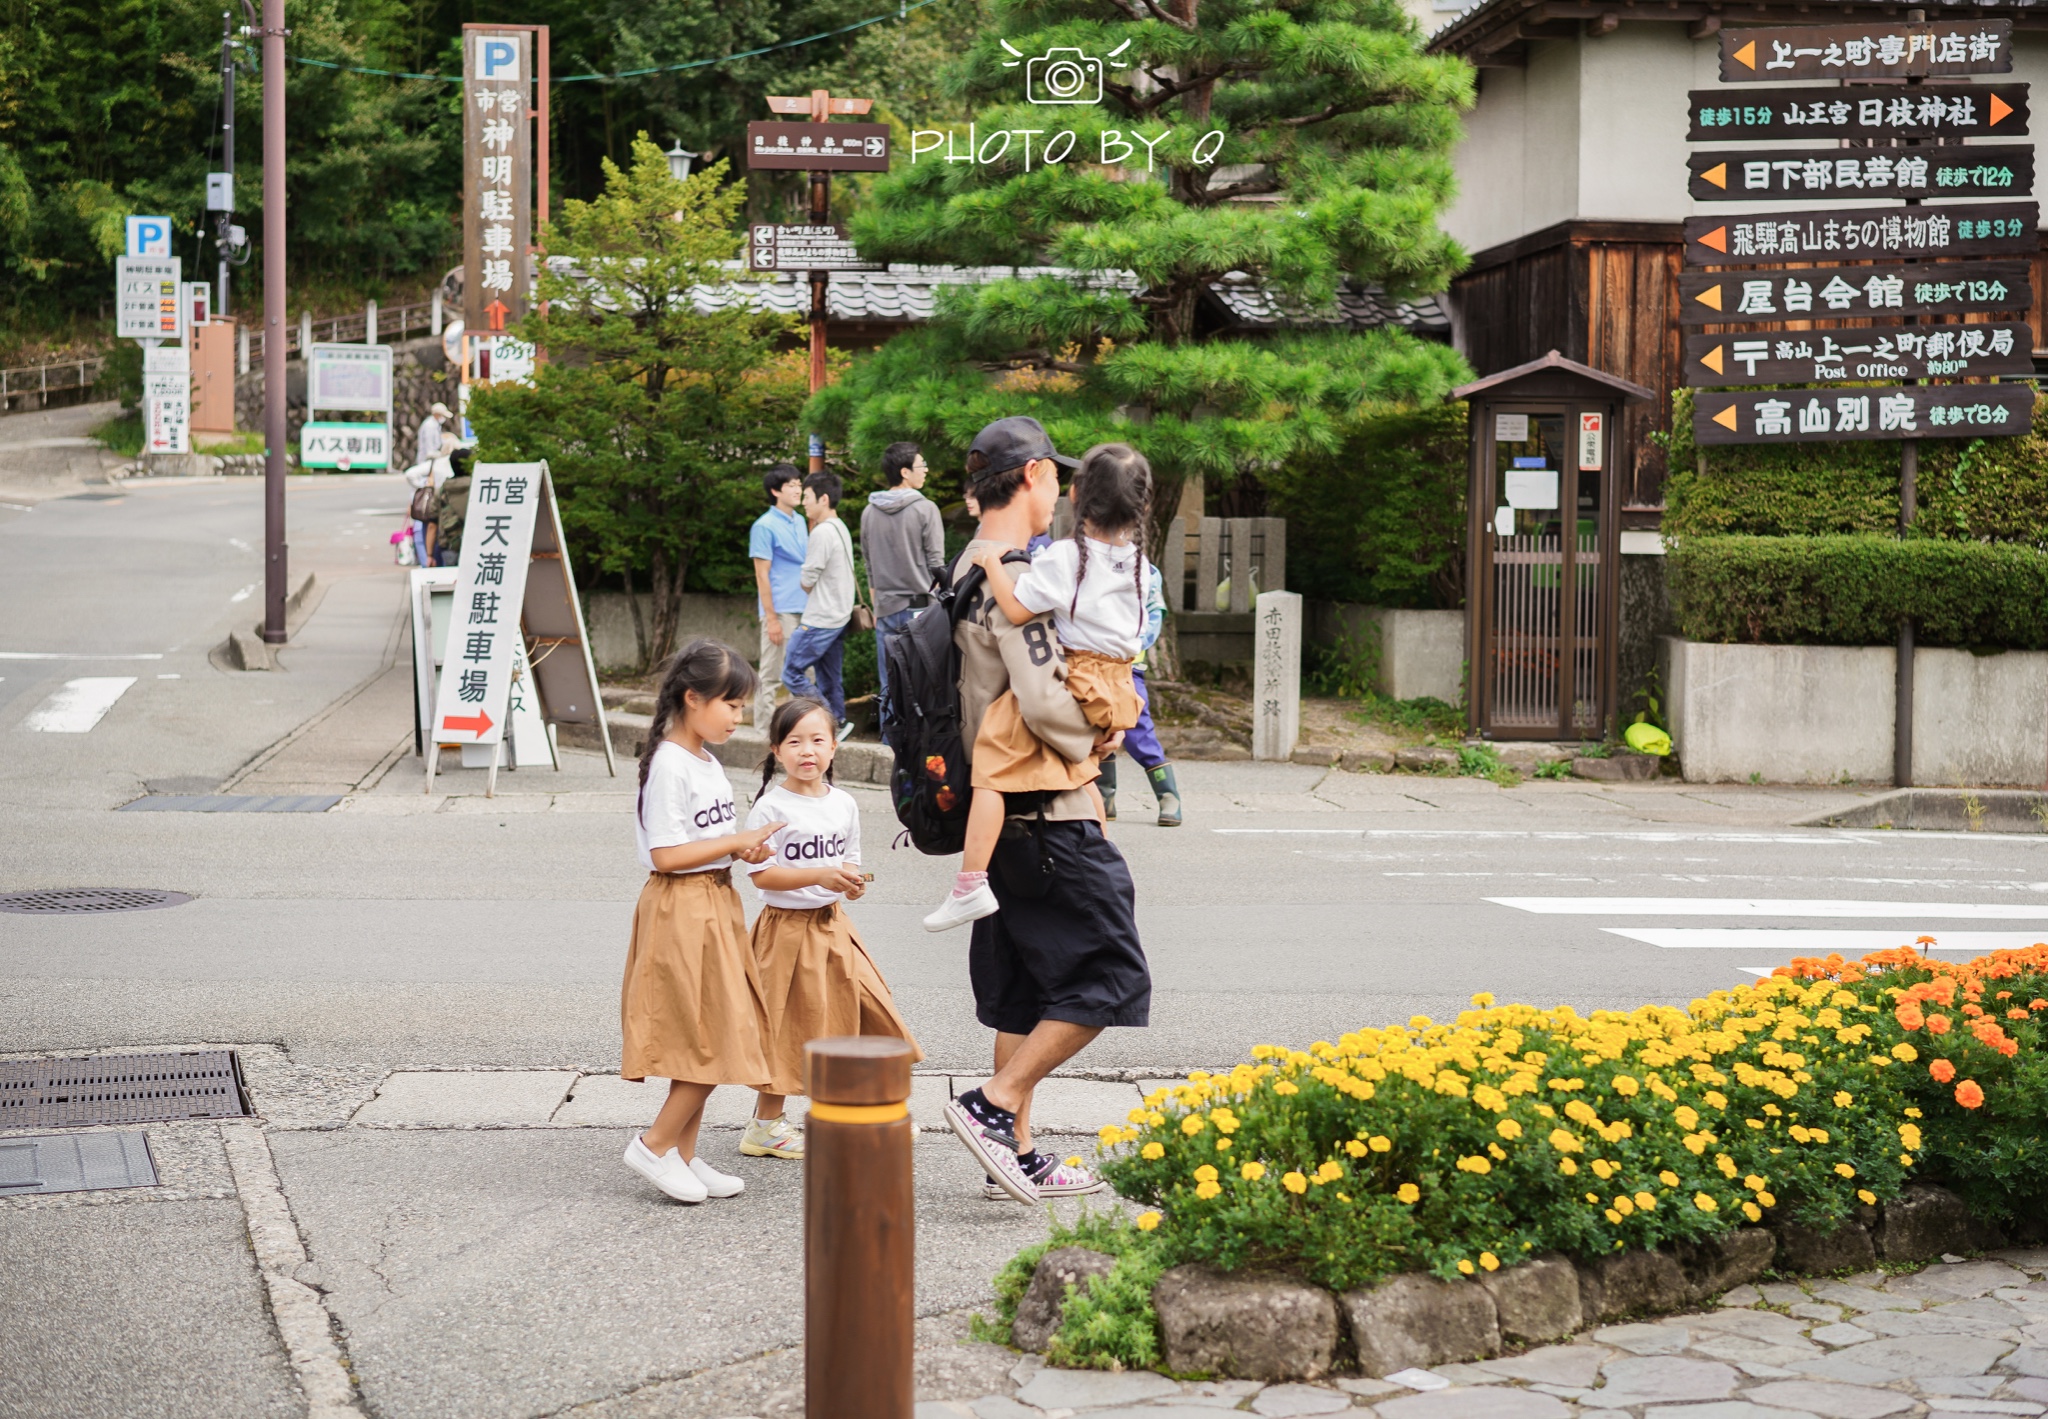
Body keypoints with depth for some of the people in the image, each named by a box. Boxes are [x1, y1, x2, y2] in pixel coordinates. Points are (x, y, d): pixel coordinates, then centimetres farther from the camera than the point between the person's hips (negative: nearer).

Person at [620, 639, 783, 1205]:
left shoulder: (707, 763, 13)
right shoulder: (668, 766, -17)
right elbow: (666, 855, -21)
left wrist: (741, 848, 1)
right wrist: (738, 842, -17)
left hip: (715, 905, 9)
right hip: (682, 910, -9)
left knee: (709, 1044, 10)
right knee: (715, 1042, -8)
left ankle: (684, 1156, 16)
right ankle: (655, 1145, 3)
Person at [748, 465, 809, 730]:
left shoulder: (799, 521, 13)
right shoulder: (765, 526, -8)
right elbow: (762, 575, -10)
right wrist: (771, 618, -14)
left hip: (803, 609, 7)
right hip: (780, 611, -7)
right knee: (772, 674, -2)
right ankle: (765, 728, 3)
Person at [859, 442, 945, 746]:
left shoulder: (869, 513, 7)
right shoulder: (925, 509, -8)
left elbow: (869, 568, 14)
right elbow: (937, 564, -6)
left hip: (886, 609, 4)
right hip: (920, 606, -4)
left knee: (889, 686, 7)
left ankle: (891, 744, 10)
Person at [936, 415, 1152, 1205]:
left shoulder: (968, 569, 13)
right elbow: (1044, 701, -27)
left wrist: (1086, 725, 9)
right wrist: (1091, 738, -8)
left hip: (997, 811, 10)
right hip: (1047, 815, -10)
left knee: (1023, 988, 14)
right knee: (1107, 978, -3)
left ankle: (1017, 1154, 19)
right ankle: (993, 1106, -5)